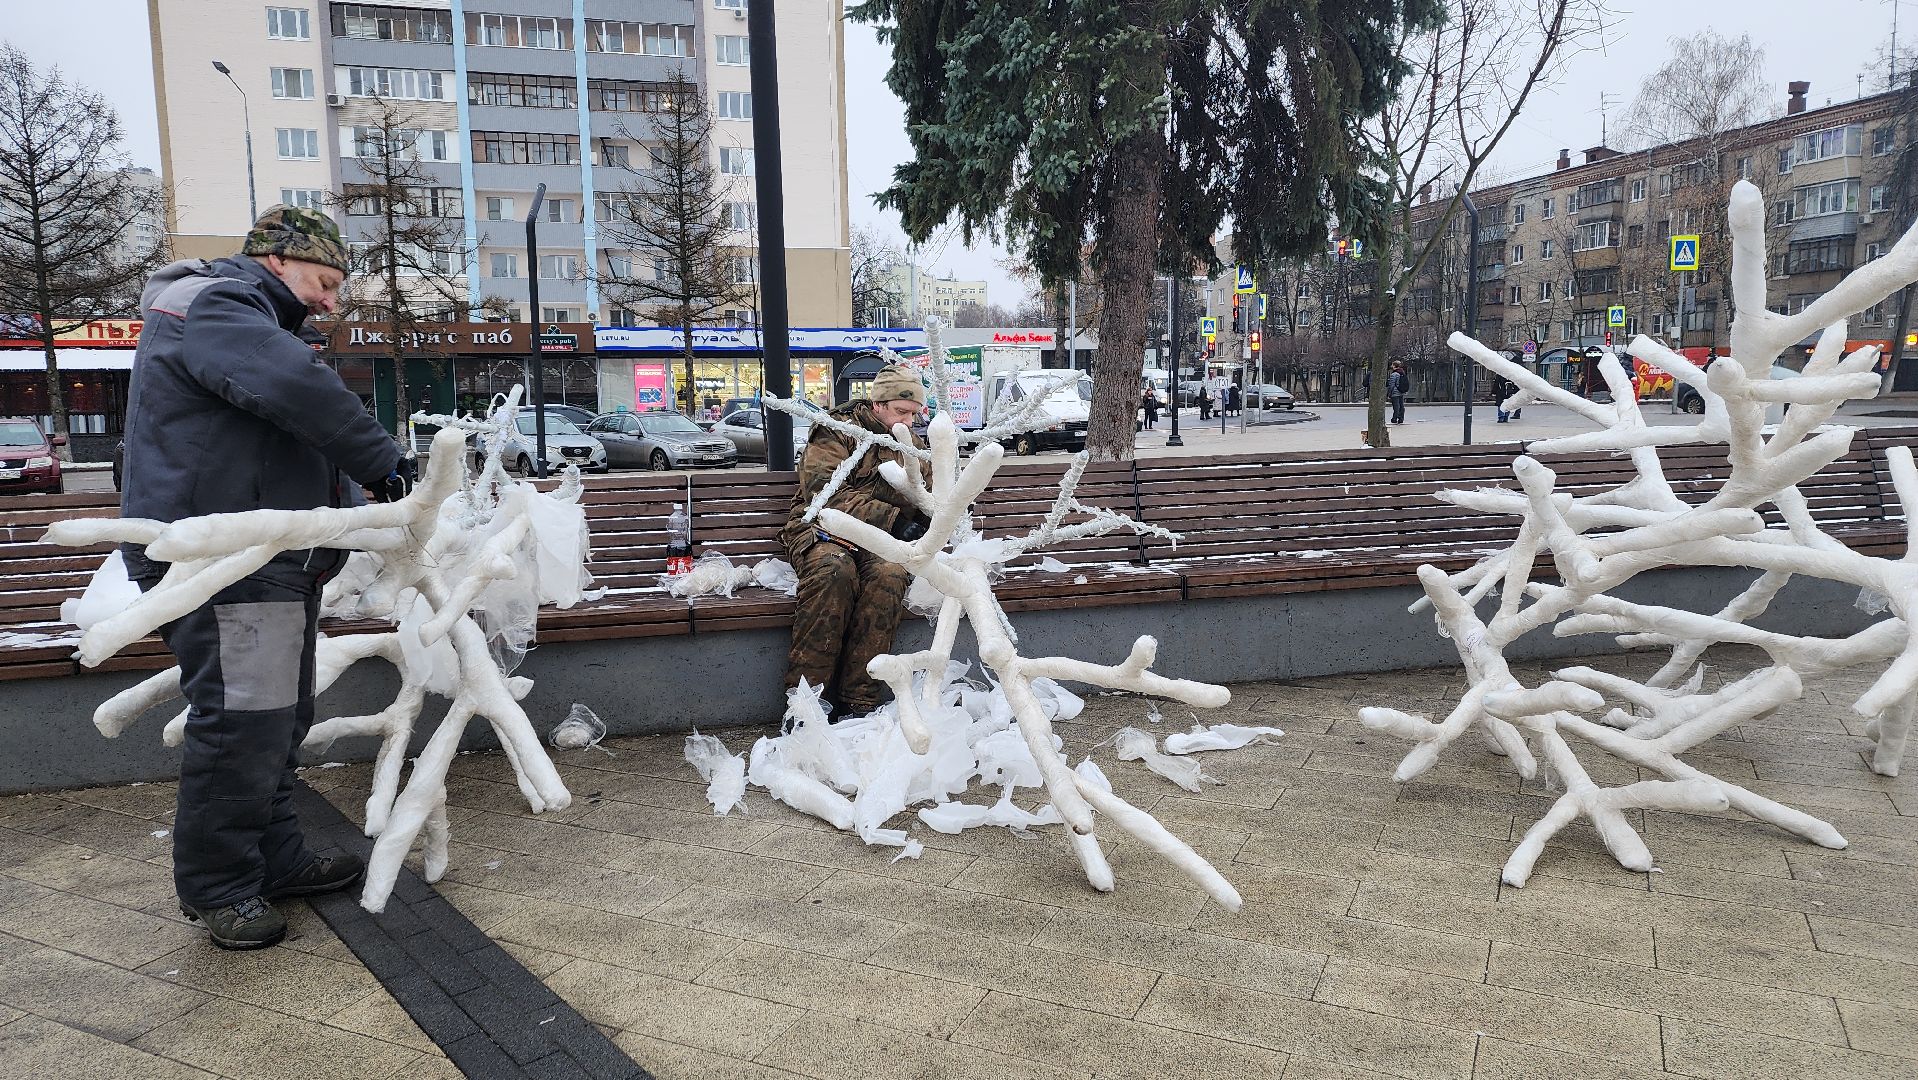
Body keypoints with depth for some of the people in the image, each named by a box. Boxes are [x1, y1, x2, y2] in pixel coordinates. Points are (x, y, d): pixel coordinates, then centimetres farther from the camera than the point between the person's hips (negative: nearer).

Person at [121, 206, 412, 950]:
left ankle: (276, 863, 25)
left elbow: (300, 452, 28)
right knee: (241, 725, -7)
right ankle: (215, 887, 6)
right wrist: (384, 463, -19)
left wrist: (361, 516, 19)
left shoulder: (246, 322, 26)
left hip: (270, 567, 11)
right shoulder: (211, 304, -9)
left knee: (279, 722, 15)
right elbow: (300, 388, -27)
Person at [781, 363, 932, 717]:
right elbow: (828, 494, -12)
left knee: (891, 573, -34)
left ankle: (859, 703, -32)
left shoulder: (912, 445, 22)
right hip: (824, 530, -3)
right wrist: (894, 519, -18)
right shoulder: (836, 431, 3)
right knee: (834, 569, -40)